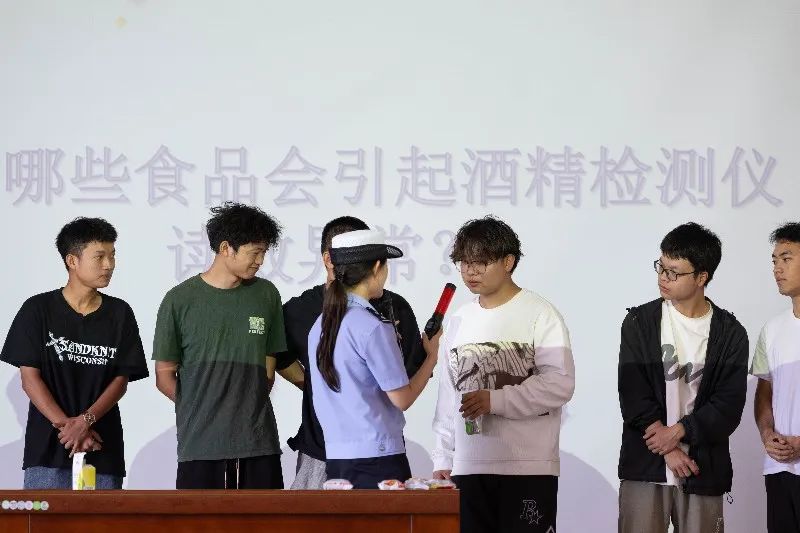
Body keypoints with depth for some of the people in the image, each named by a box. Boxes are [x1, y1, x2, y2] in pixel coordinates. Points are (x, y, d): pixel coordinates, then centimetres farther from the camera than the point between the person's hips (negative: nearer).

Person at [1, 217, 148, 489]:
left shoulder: (119, 313, 9)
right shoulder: (38, 309, 3)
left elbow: (121, 380, 5)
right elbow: (30, 378, -2)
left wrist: (85, 420, -11)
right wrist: (65, 424, -13)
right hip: (47, 447, -2)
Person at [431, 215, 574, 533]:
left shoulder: (539, 313, -4)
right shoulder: (459, 320, 14)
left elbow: (560, 384, -13)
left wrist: (495, 400, -19)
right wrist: (443, 459, 13)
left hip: (528, 470, -5)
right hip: (468, 469, 6)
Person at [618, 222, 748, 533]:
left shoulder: (730, 334, 3)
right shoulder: (639, 323, 3)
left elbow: (729, 405, -3)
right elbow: (633, 395, -3)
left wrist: (679, 431, -15)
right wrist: (668, 448, -9)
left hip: (703, 470, 0)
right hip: (645, 466, 0)